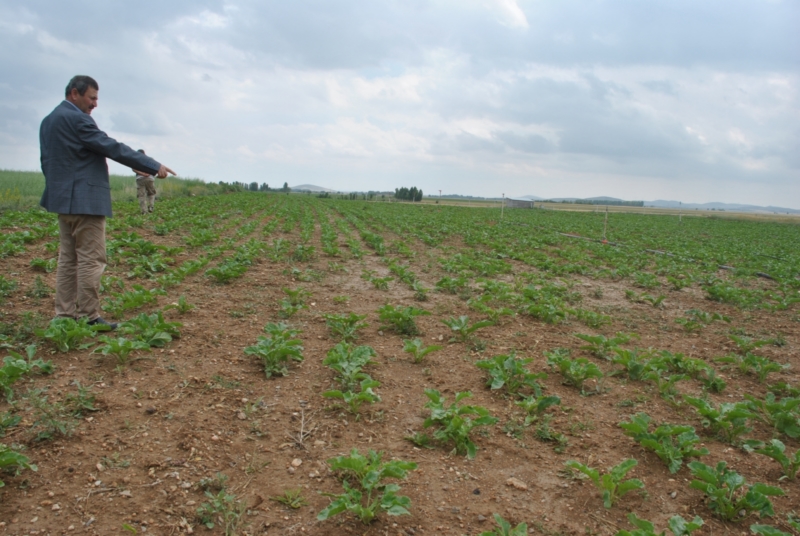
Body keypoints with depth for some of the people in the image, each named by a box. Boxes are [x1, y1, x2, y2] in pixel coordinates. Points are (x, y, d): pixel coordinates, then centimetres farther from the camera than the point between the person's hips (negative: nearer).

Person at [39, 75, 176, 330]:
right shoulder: (76, 119, -14)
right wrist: (154, 166, -15)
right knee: (91, 259, -5)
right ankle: (89, 318, -2)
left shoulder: (48, 121, 15)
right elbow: (112, 147, -17)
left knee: (68, 259, 11)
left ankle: (65, 315, 15)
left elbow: (47, 161, 19)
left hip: (63, 198, 10)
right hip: (85, 199, -10)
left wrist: (59, 186, 23)